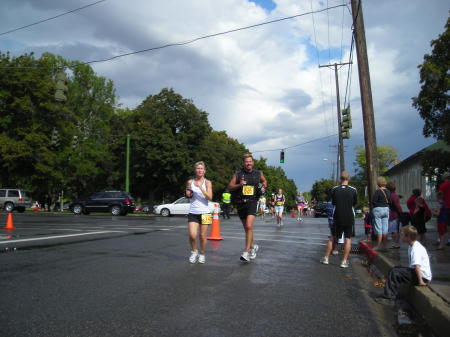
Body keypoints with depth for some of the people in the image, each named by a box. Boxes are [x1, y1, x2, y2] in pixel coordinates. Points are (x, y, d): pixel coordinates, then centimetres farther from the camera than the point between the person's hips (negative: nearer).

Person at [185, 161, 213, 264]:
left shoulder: (207, 182, 1)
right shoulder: (190, 182, 7)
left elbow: (210, 197, -11)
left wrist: (200, 187, -20)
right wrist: (187, 194, -2)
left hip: (204, 212, -1)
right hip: (193, 212, 1)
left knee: (202, 236, 2)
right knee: (192, 235, -10)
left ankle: (202, 254, 25)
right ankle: (194, 251, 17)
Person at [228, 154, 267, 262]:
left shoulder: (258, 173, 6)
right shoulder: (238, 174, 3)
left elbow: (264, 181, 25)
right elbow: (230, 186, 3)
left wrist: (263, 187, 5)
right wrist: (239, 185, -14)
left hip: (252, 202, -2)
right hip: (240, 203, 2)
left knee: (249, 226, -19)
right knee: (246, 227, 13)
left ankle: (247, 252, -15)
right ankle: (253, 246, 36)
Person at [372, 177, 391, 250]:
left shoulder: (377, 191, -15)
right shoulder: (388, 191, 6)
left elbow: (373, 201, -16)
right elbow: (390, 201, 10)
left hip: (378, 209, -7)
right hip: (386, 209, 7)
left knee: (378, 229, -3)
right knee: (385, 229, 9)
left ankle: (379, 246, -1)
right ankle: (384, 245, 14)